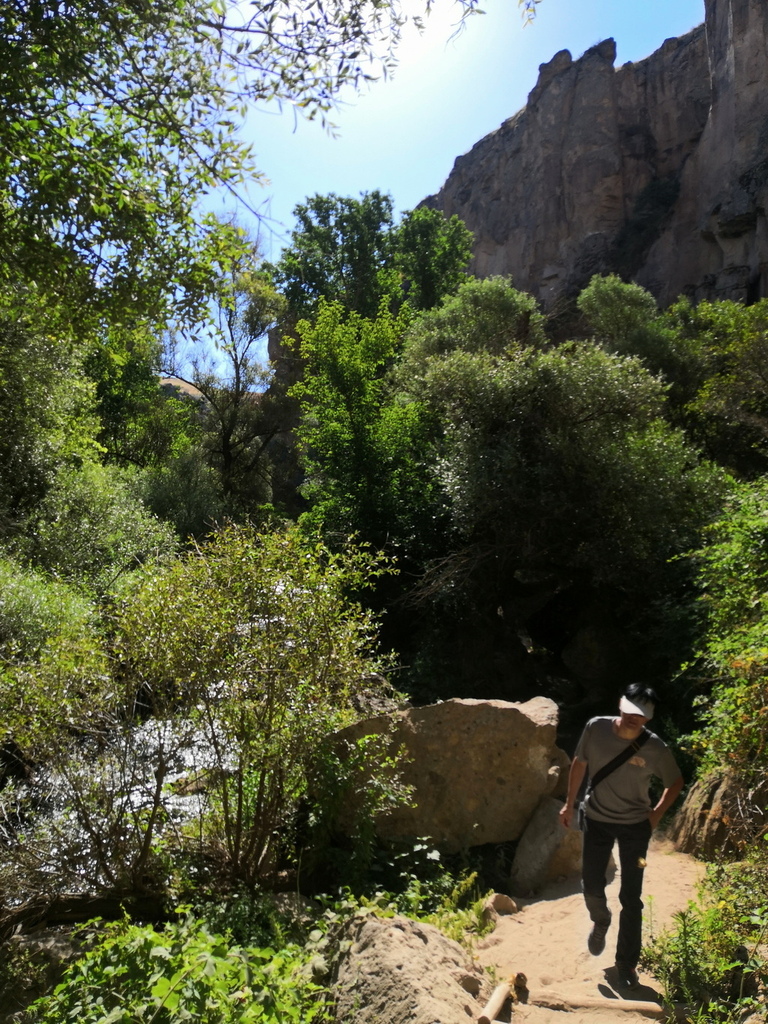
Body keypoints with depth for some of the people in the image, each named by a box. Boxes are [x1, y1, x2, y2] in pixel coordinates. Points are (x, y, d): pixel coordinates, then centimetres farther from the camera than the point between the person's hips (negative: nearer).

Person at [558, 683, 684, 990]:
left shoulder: (655, 748, -21)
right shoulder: (596, 728, -18)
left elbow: (675, 782, 0)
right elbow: (579, 763, -1)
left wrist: (655, 815, -4)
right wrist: (570, 803, 6)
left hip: (635, 826, -1)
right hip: (596, 820, 2)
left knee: (631, 898, 4)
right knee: (591, 885, 11)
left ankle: (626, 963, 23)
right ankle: (600, 922, 45)